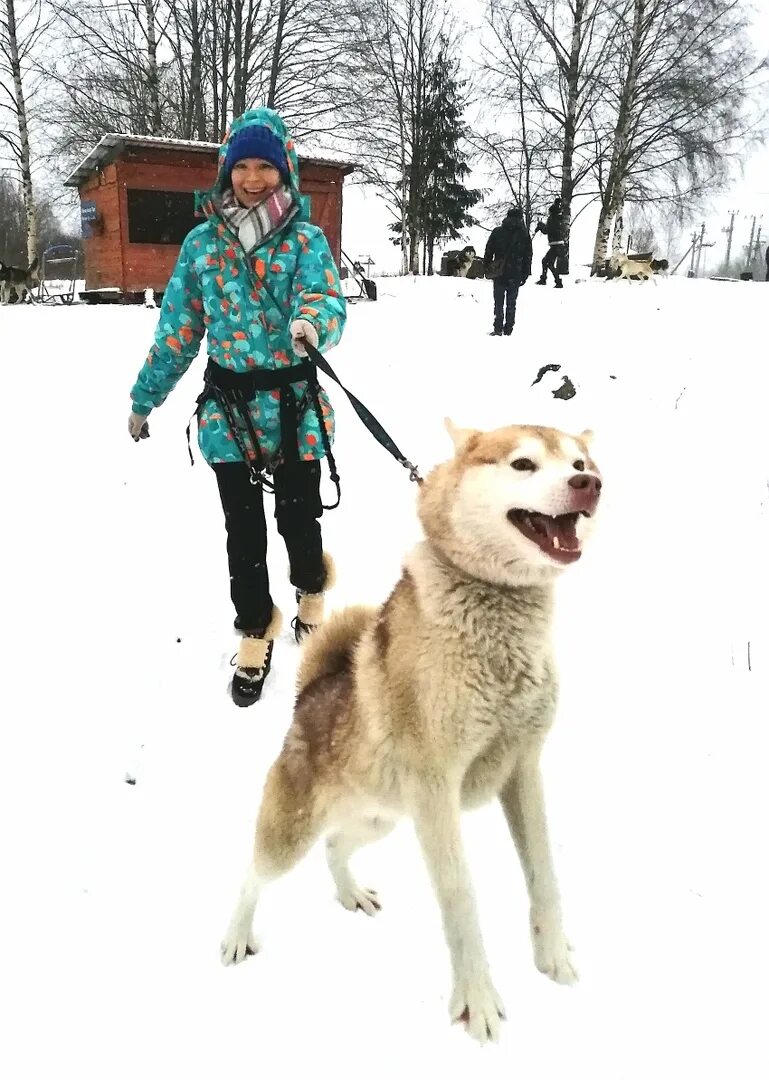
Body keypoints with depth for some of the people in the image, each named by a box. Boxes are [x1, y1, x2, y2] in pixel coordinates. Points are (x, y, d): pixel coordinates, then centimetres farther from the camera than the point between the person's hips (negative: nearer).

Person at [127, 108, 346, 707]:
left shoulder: (307, 240, -2)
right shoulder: (202, 243, 5)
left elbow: (328, 300, -19)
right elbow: (177, 330, 10)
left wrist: (314, 322, -43)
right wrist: (145, 398, 12)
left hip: (296, 406, -2)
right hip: (228, 408, 2)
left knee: (299, 518, 8)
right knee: (243, 530, 7)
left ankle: (311, 595, 40)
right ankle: (255, 630, 26)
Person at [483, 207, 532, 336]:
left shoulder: (497, 232, 0)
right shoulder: (524, 234, 1)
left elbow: (488, 252, 1)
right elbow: (528, 256, 3)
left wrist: (487, 267, 9)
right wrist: (525, 275, 8)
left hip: (499, 273, -1)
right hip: (515, 274, 1)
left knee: (498, 302, 6)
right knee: (511, 302, 9)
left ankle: (498, 328, -2)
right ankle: (508, 329, 9)